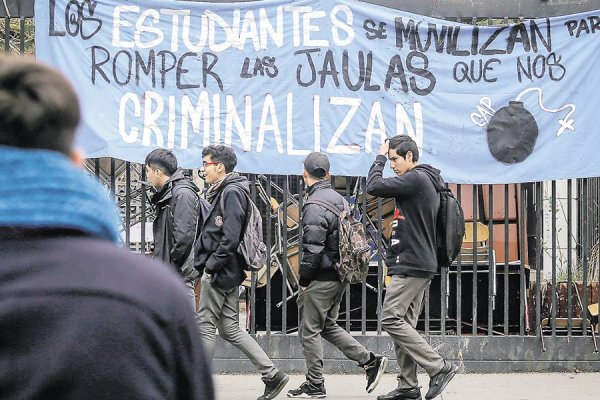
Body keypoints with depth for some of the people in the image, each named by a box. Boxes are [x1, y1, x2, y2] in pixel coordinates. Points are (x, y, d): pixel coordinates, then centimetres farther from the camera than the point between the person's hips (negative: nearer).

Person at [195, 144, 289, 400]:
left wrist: (210, 266, -17)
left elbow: (230, 237, -21)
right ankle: (272, 375, 9)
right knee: (229, 329, 10)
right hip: (226, 272, 10)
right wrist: (206, 265, 12)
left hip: (220, 272, -10)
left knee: (206, 326, -2)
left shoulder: (232, 192, -14)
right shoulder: (223, 192, 16)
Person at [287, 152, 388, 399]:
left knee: (309, 331, 1)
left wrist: (303, 280, -11)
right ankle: (371, 361, 13)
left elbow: (312, 248, -21)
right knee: (328, 326, 19)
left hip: (321, 279, -9)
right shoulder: (339, 199, 11)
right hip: (340, 276, 9)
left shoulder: (314, 205, -17)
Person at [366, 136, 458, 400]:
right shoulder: (428, 181, 19)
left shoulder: (416, 179, -13)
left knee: (391, 320, -11)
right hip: (420, 265, 10)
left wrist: (380, 157, -1)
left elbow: (374, 187, -16)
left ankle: (438, 367, -12)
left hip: (411, 265, -10)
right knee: (404, 323, 9)